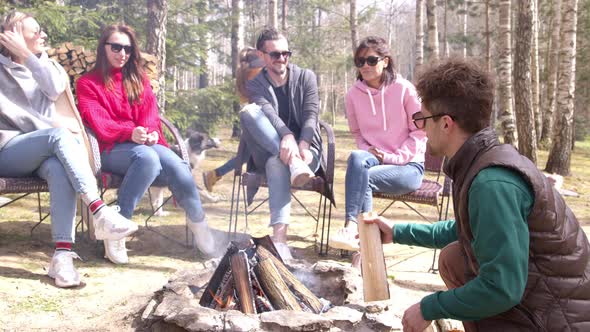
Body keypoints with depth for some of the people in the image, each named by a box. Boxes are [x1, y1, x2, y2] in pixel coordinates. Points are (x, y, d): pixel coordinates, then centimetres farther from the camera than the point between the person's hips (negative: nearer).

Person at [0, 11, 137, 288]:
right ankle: (99, 213, -44)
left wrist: (27, 55, -6)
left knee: (59, 169, -34)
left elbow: (55, 89, -3)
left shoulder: (44, 66, 21)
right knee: (60, 136, -34)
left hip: (43, 152, 3)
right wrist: (54, 129, -17)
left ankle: (62, 254, -47)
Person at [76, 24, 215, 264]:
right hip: (110, 149, -3)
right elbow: (97, 121, -4)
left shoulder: (139, 79, 25)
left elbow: (150, 113, 11)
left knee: (177, 166, -30)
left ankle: (198, 222, -13)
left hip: (143, 142, 3)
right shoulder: (87, 83, 12)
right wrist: (129, 133, -24)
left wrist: (151, 132, -14)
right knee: (147, 157, -38)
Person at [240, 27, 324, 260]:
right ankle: (293, 162, -41)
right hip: (270, 151, 1)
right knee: (248, 111, -25)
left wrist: (302, 145, -30)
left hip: (306, 149, -1)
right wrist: (287, 137, -38)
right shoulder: (255, 85, 6)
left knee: (276, 163, -38)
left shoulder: (306, 77, 7)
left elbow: (311, 115, -8)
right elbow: (267, 113, -16)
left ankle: (279, 238, -51)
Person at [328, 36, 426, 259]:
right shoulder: (354, 94, 4)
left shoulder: (404, 89, -5)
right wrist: (368, 150, -3)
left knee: (362, 175, -31)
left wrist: (395, 157, -13)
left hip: (408, 167, -3)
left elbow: (420, 132, -2)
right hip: (373, 160, 3)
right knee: (357, 157, -32)